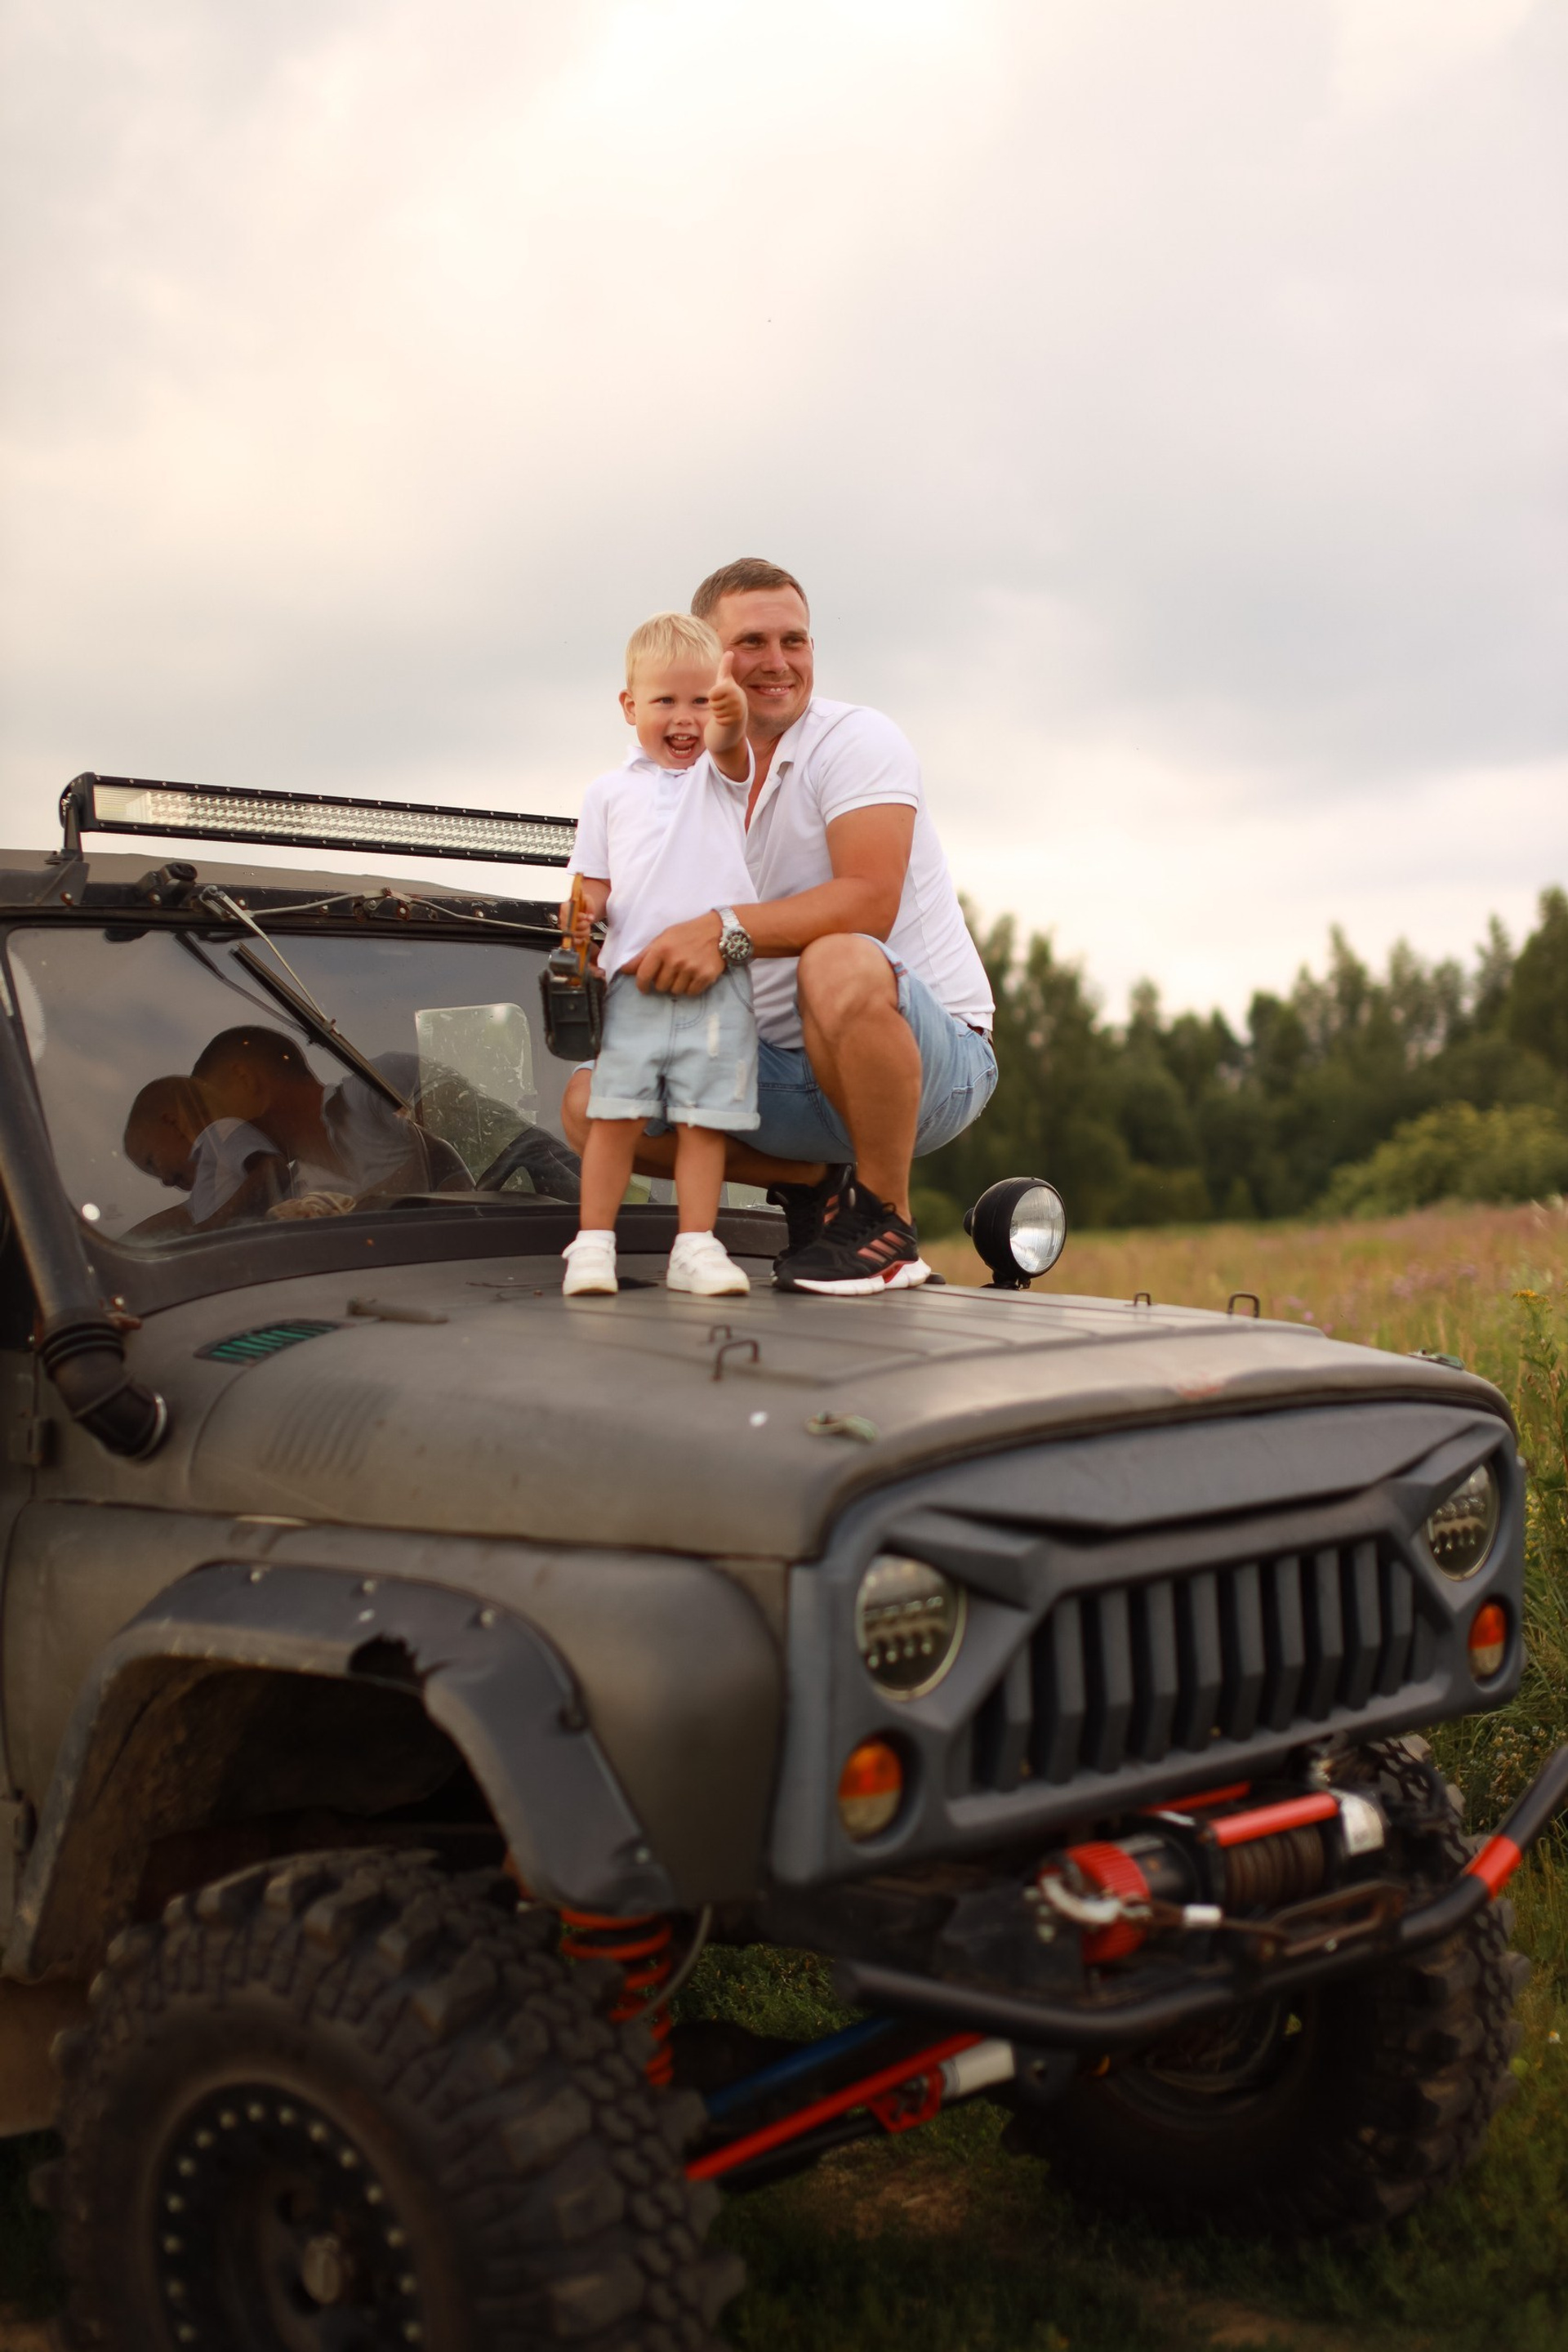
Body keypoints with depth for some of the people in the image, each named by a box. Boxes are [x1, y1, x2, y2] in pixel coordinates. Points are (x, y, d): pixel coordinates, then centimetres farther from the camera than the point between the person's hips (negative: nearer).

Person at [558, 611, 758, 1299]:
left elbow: (728, 747, -14)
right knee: (613, 1115, -3)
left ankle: (695, 1247, 7)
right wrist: (582, 910, -8)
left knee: (704, 1119, 0)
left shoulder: (722, 773, 10)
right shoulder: (610, 790, 14)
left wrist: (732, 718, -38)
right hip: (632, 985, 1)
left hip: (717, 988, 0)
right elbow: (594, 879, 17)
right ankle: (593, 1242, 4)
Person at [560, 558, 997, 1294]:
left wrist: (726, 929, -35)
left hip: (936, 1062, -6)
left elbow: (868, 902, -25)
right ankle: (816, 1181, 8)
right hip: (790, 1074, 7)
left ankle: (885, 1222, -20)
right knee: (589, 1104, -4)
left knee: (840, 964, -40)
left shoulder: (856, 739, -9)